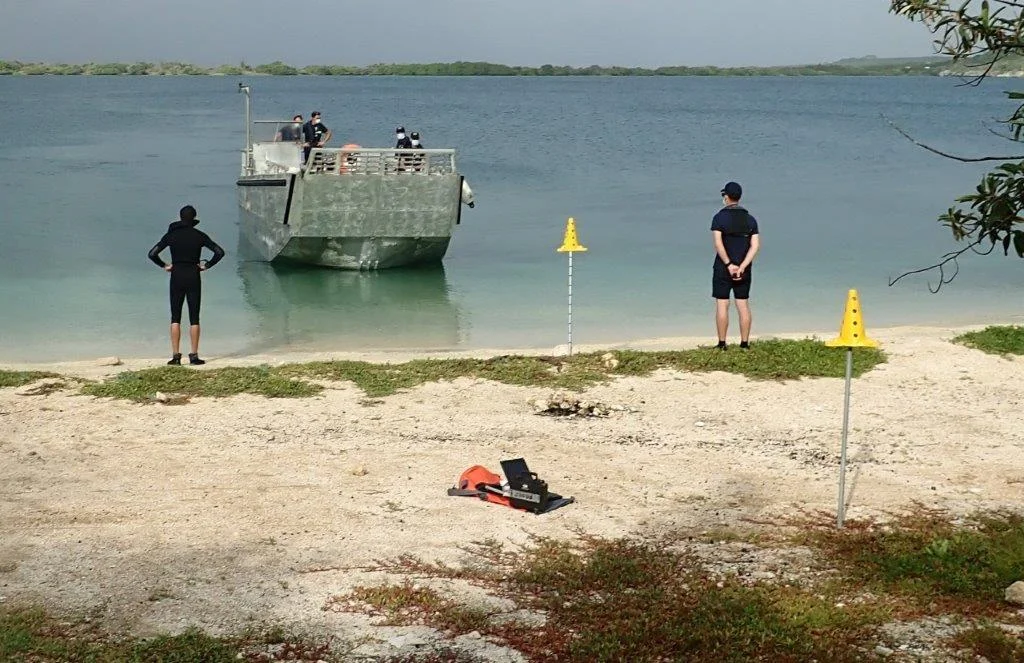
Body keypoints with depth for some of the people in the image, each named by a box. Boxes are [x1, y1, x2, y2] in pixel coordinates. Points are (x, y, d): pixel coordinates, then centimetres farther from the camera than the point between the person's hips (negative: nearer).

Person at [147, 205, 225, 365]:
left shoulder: (171, 235, -2)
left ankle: (176, 355, 1)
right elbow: (219, 252, -8)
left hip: (176, 278, 0)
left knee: (175, 318, 7)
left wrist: (164, 266, 5)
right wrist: (207, 265, 1)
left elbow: (152, 254, -6)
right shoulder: (199, 236, -3)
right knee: (194, 318, 5)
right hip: (193, 278, 0)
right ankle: (194, 356, 4)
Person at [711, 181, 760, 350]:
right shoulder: (750, 219, 6)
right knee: (743, 305, 8)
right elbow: (755, 246, -3)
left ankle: (722, 344, 0)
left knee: (722, 304, 0)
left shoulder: (719, 217, -7)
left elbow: (718, 243, -18)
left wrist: (729, 265, -14)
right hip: (743, 269, 4)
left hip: (723, 268, -4)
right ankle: (745, 343, 8)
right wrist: (742, 267, -9)